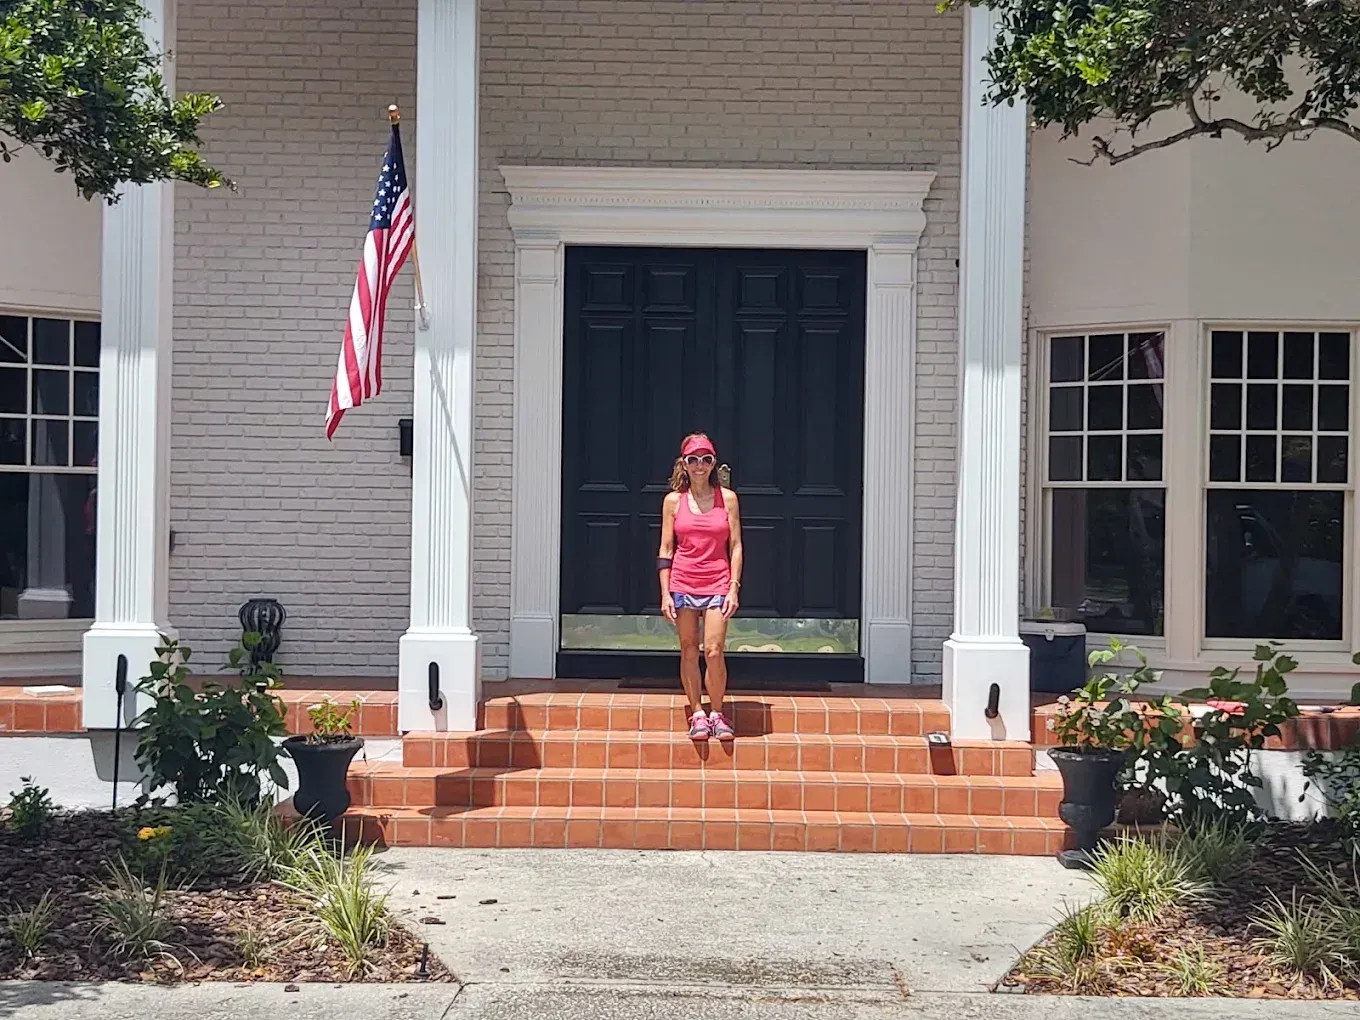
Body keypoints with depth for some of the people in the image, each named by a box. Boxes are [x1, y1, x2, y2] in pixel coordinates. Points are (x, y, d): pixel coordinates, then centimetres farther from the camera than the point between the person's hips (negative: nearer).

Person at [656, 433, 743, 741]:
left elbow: (736, 547, 4)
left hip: (717, 584, -1)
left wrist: (734, 588, -4)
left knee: (713, 652, -10)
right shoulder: (674, 500, 4)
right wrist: (665, 593, 0)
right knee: (689, 652, 4)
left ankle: (716, 714, 7)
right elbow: (666, 549, 6)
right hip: (683, 583, 1)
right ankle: (697, 715, 14)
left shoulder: (727, 498, 4)